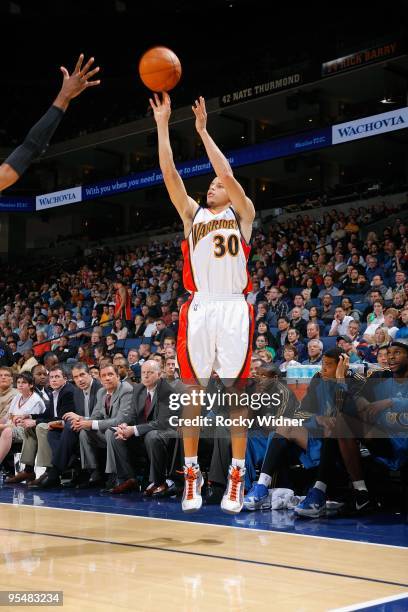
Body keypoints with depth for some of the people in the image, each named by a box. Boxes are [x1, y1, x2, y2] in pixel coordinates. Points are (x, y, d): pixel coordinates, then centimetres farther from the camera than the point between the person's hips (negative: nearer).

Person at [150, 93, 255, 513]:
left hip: (233, 309, -2)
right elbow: (169, 174, 8)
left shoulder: (242, 214, 10)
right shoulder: (193, 215, 17)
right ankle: (192, 474, 13)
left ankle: (236, 477, 7)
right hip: (199, 309, 3)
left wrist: (202, 130, -2)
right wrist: (162, 124, 3)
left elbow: (227, 173, -6)